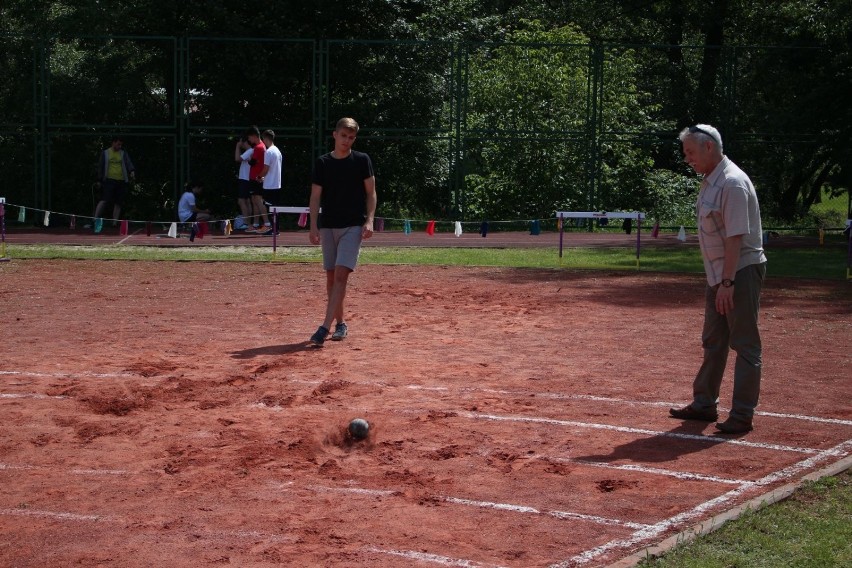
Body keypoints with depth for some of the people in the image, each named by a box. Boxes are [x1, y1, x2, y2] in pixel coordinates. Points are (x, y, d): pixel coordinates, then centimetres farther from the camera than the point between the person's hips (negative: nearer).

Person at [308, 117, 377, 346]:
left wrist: (369, 220, -10)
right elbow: (315, 196, 4)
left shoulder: (362, 160, 1)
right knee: (331, 277, 7)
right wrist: (313, 226, -5)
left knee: (341, 275, -14)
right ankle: (340, 323, 22)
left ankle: (325, 327, -21)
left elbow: (371, 193, 2)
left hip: (353, 226, -3)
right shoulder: (322, 162, 5)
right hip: (327, 226, 3)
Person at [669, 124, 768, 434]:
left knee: (745, 344, -4)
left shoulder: (732, 182, -18)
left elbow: (735, 237, -23)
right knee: (713, 342, 17)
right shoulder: (710, 181, 12)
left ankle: (742, 415, -1)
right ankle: (704, 404, 27)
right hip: (719, 273, 10)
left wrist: (727, 283, -25)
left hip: (741, 272, -10)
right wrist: (718, 281, 15)